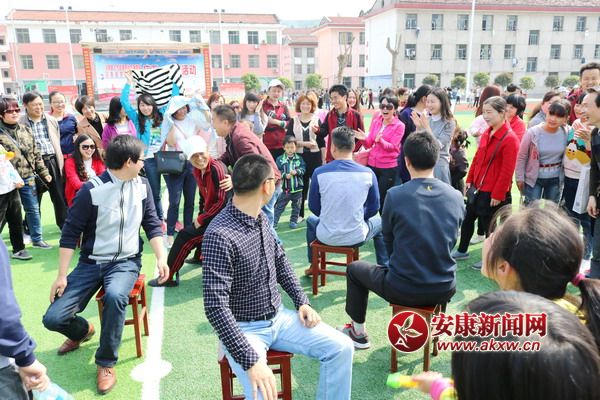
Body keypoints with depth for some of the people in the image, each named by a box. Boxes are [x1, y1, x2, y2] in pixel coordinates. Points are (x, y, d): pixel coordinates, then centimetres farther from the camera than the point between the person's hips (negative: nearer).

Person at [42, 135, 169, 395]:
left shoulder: (142, 185, -1)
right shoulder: (92, 190, -13)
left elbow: (152, 224, 3)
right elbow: (70, 232, -8)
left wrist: (161, 258, -10)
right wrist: (61, 276, -9)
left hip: (127, 261, 0)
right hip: (92, 262, 0)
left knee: (115, 296, -34)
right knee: (53, 319, -10)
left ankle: (106, 362, -10)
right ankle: (82, 331, 29)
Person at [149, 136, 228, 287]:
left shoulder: (217, 168, -22)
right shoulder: (197, 171, 5)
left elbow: (223, 201, -24)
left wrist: (201, 219, -16)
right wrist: (200, 217, 3)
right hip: (210, 214, 9)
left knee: (184, 236, -12)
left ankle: (168, 276, 0)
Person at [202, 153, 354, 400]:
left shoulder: (260, 218, 0)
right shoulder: (220, 235, -26)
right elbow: (215, 307, -28)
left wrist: (301, 301, 6)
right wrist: (250, 360, -31)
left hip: (278, 317, 7)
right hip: (244, 329, -7)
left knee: (341, 347, -1)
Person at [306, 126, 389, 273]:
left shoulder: (319, 172, -13)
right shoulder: (368, 173, -11)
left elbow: (313, 207, 0)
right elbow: (373, 208, 0)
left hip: (326, 237, 0)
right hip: (356, 238, 0)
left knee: (311, 220, 36)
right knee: (380, 222, 33)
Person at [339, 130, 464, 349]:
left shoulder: (395, 195, -15)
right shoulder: (456, 197, -4)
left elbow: (388, 240, 0)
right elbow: (450, 242, 10)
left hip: (403, 289, -4)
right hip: (444, 289, 4)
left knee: (355, 268, 23)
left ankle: (359, 333, 35)